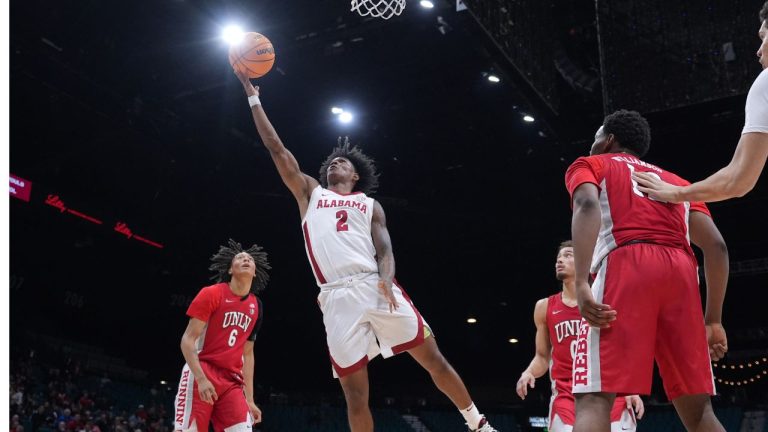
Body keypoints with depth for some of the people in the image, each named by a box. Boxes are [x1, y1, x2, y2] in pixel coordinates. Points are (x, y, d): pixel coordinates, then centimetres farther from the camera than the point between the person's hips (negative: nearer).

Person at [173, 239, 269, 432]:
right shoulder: (211, 294, -3)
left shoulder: (256, 307, 13)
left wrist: (249, 399, 14)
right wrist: (201, 378, -21)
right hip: (201, 374, -5)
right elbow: (187, 340, -8)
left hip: (232, 381, 5)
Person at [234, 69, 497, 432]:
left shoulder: (370, 205, 22)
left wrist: (386, 280, -13)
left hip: (375, 287, 0)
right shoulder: (310, 193, 23)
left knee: (432, 357, 0)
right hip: (338, 297, 0)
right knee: (355, 392, -1)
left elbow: (384, 250, 9)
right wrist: (252, 95, 20)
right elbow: (275, 147, 20)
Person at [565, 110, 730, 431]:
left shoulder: (590, 165, 21)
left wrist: (581, 283, -16)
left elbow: (588, 204, -5)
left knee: (594, 398, -9)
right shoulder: (674, 181, 34)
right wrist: (713, 320, 22)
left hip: (625, 268, -5)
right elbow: (716, 246, 20)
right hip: (680, 272, 5)